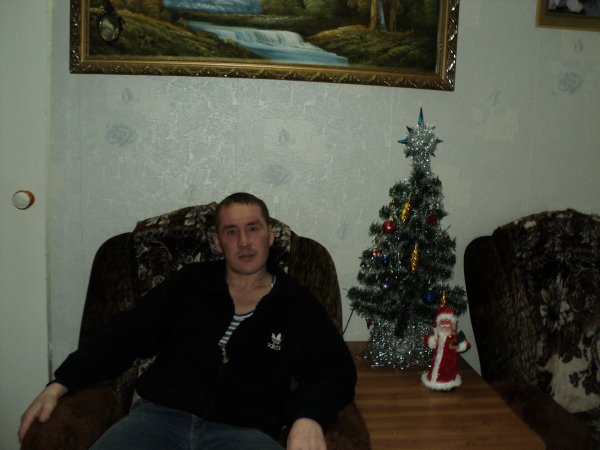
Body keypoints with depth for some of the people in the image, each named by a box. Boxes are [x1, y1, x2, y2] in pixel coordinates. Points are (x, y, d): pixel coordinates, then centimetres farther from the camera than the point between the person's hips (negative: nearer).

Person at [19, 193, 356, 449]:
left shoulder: (297, 306, 11)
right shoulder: (189, 284, 16)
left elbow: (336, 371, 5)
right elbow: (123, 337, 16)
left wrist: (308, 417, -16)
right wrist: (59, 385, 6)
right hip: (160, 415, 2)